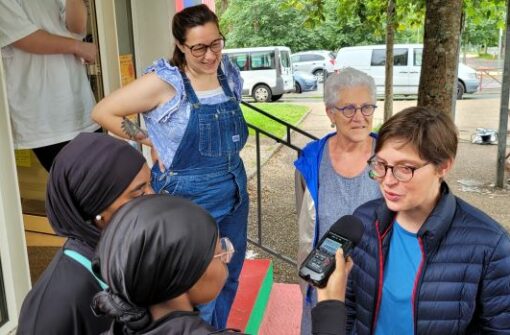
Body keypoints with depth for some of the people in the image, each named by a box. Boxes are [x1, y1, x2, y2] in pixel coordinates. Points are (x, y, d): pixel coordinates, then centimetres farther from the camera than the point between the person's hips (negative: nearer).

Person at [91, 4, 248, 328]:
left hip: (233, 194, 6)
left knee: (229, 277, 21)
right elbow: (103, 112, -12)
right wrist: (149, 140, -11)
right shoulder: (164, 81, -18)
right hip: (188, 200, -6)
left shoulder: (230, 74, 0)